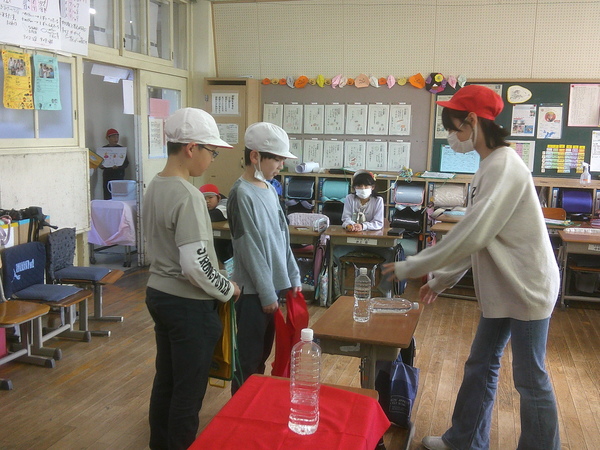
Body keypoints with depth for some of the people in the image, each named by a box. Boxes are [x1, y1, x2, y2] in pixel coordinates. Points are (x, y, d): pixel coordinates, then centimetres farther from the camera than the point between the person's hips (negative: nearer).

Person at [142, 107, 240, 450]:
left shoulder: (155, 187, 4)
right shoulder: (188, 196, -24)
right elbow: (196, 266, -26)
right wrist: (229, 290, -11)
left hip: (158, 293, 9)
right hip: (188, 304, -9)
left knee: (166, 378, 22)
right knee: (189, 389, 7)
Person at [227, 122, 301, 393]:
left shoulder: (269, 189, 9)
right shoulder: (242, 194, -17)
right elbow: (250, 249, -18)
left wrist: (293, 278, 11)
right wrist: (267, 294, -16)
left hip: (274, 285, 8)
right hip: (254, 291, -8)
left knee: (263, 353, 19)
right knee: (249, 360, 5)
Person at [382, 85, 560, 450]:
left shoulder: (504, 166, -21)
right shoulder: (490, 167, 10)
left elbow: (471, 235, -27)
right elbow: (476, 235, 14)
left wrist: (409, 268, -20)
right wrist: (442, 280, 13)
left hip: (526, 287, -9)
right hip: (503, 287, 9)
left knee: (530, 378, 4)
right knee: (481, 366, 16)